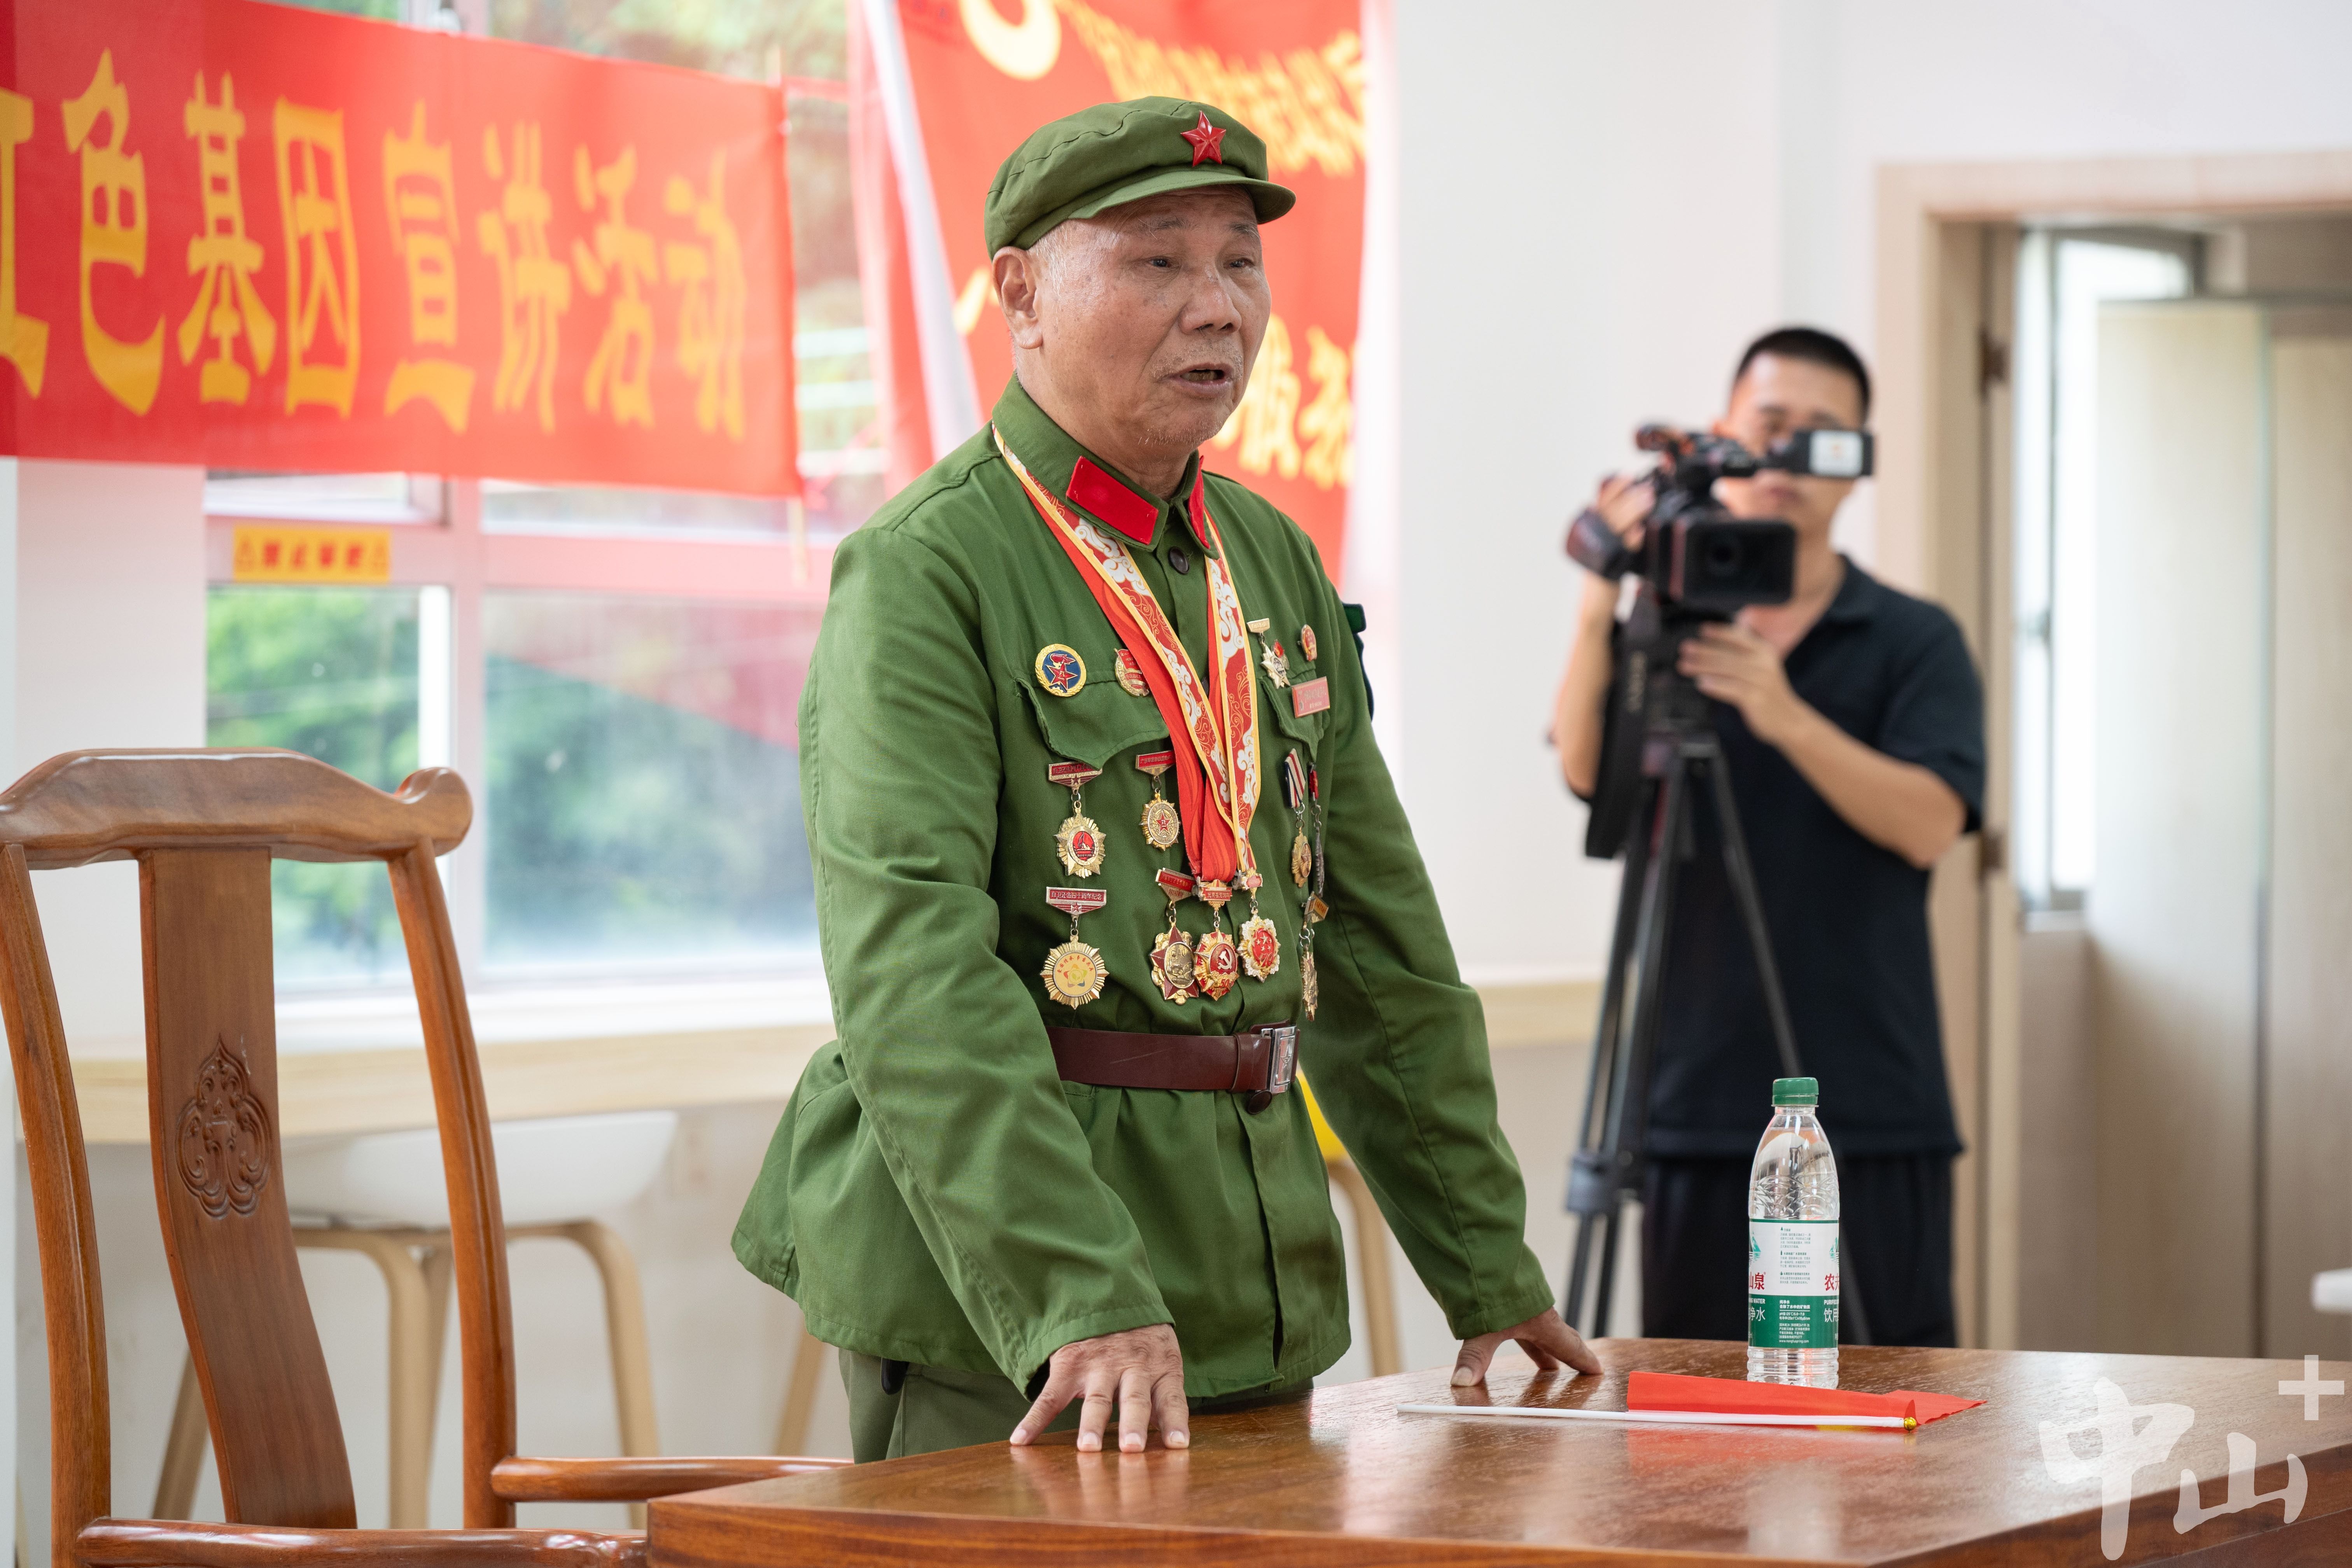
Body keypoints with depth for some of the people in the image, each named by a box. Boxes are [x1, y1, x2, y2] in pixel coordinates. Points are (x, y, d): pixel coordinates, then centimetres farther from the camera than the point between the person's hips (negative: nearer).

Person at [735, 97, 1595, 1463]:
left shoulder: (1275, 562, 12)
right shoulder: (923, 573, -12)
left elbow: (1380, 939, 17)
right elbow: (913, 969, -22)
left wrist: (1488, 1267, 16)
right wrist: (1079, 1295, -31)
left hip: (1259, 1291, 7)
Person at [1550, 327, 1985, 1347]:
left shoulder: (1915, 642, 6)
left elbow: (1929, 823, -11)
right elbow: (1584, 767, -10)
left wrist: (1784, 716, -26)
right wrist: (1602, 601, -27)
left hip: (1873, 1113, -1)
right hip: (1701, 1107, 1)